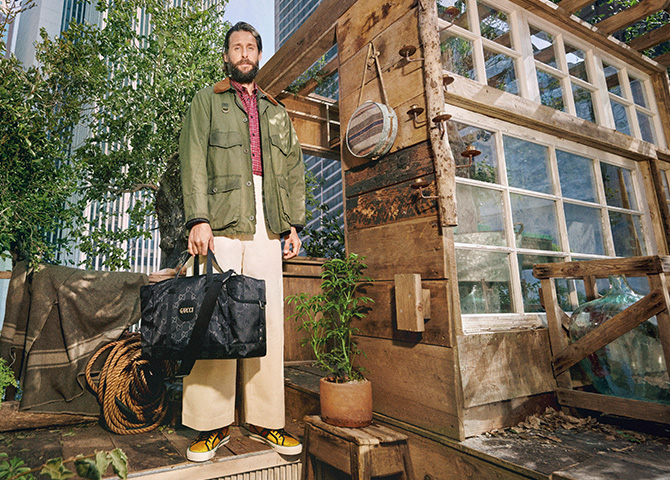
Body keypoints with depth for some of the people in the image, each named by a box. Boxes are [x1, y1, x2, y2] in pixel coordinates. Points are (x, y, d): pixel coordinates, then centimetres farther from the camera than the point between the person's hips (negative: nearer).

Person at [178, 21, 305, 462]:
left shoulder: (277, 111, 26)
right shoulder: (208, 101, 17)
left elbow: (295, 170, 19)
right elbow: (194, 161, 3)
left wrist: (294, 223, 7)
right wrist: (198, 218, -10)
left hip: (267, 226, 3)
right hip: (222, 222, -2)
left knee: (269, 319, -2)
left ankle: (265, 421, 8)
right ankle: (213, 425, 6)